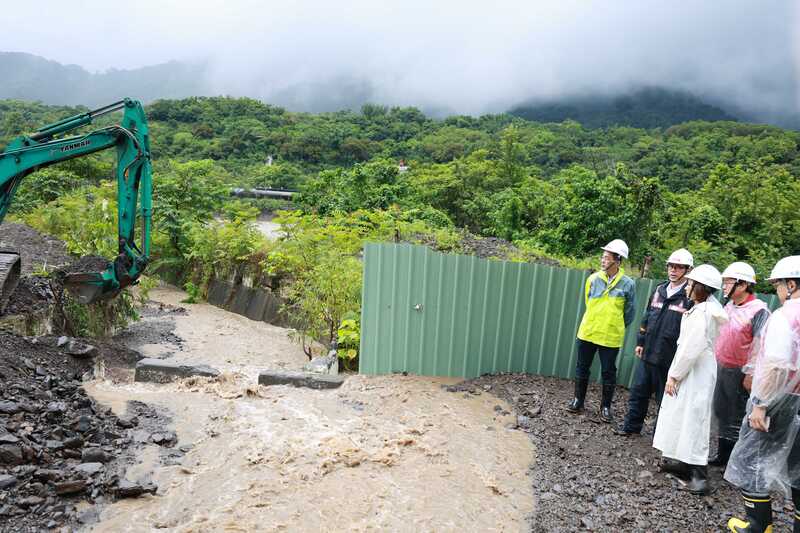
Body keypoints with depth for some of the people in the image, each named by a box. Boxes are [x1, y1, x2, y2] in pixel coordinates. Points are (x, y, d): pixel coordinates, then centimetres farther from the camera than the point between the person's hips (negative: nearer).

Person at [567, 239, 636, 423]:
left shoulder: (628, 284, -8)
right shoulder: (593, 279, -2)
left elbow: (629, 313, 3)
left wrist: (615, 328, 9)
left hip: (610, 337, -2)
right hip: (587, 332, 3)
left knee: (608, 372, 7)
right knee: (582, 367, 11)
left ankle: (605, 407, 23)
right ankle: (578, 401, 27)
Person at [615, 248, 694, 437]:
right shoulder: (659, 290, 10)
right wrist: (640, 342, 14)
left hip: (670, 358, -5)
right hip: (648, 352, 6)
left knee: (665, 397, 8)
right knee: (639, 390, 13)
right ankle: (632, 425, 26)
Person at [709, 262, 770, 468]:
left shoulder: (758, 310, -16)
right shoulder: (729, 306, 9)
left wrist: (751, 375, -20)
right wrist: (718, 364, 17)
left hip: (741, 374, -8)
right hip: (722, 370, 8)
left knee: (739, 418, 3)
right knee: (722, 414, 17)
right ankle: (722, 456, 31)